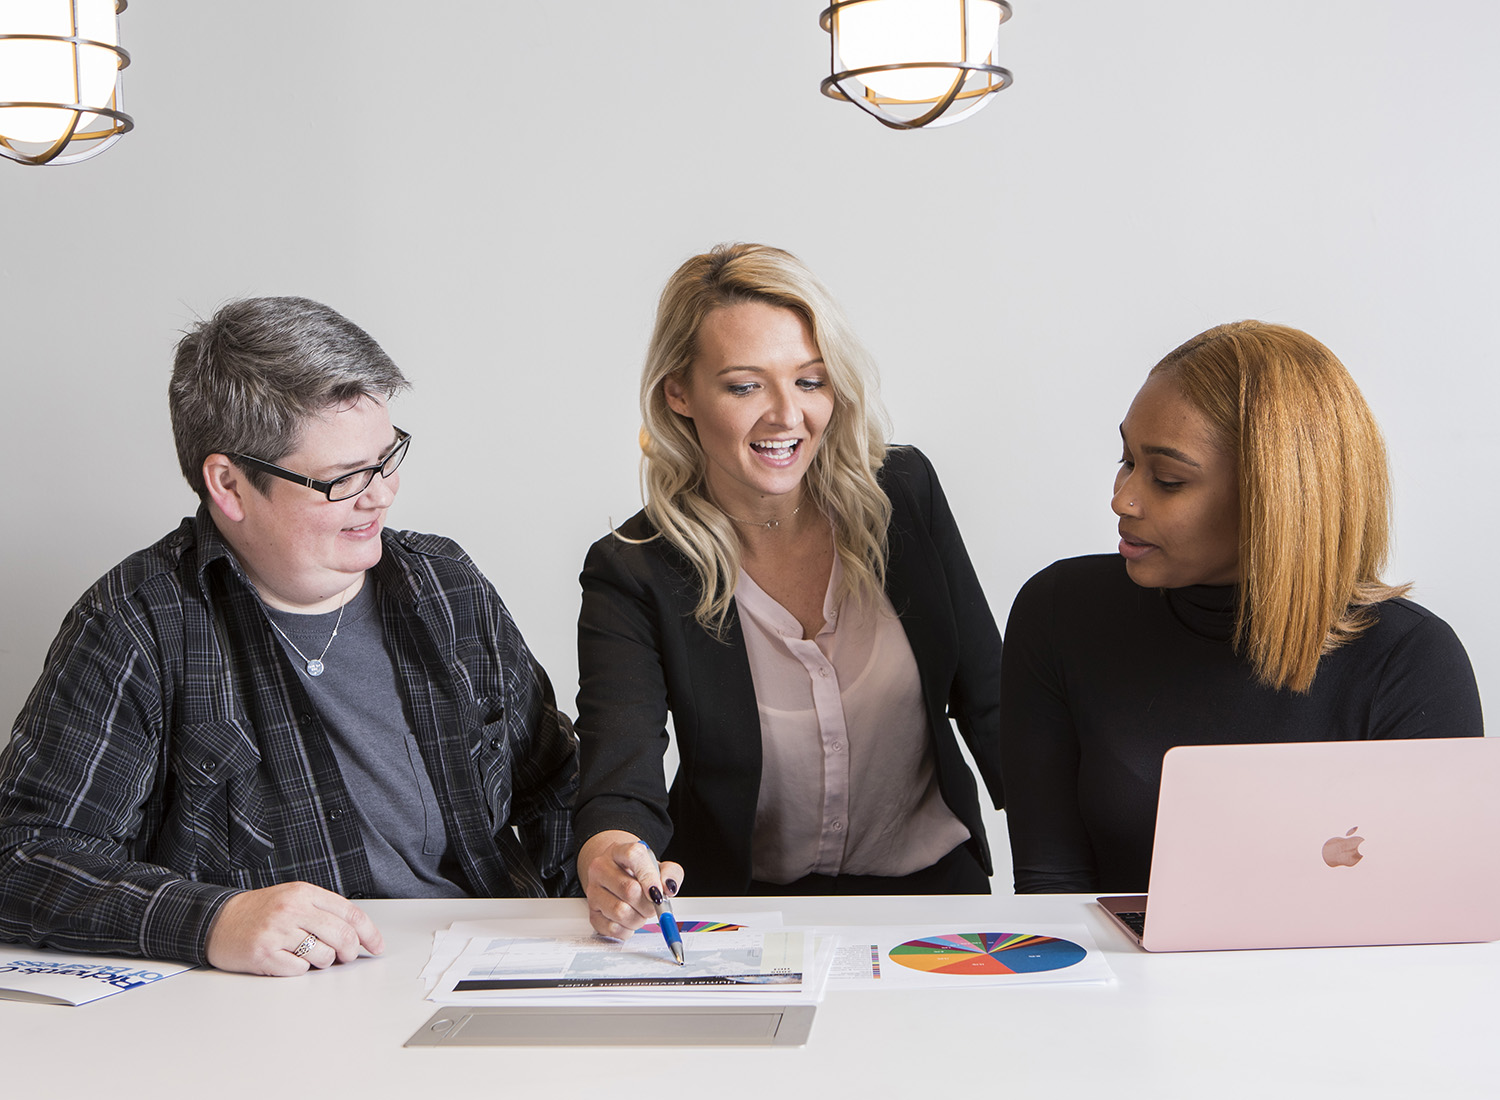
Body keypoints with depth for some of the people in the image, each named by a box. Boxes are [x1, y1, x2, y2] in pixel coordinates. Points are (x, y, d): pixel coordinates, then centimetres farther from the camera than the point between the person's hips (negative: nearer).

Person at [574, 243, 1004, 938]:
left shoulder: (904, 493, -1)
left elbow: (989, 700, 7)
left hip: (932, 884, -1)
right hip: (743, 901, 2)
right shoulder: (631, 575, -10)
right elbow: (617, 789, -22)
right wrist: (608, 860, -46)